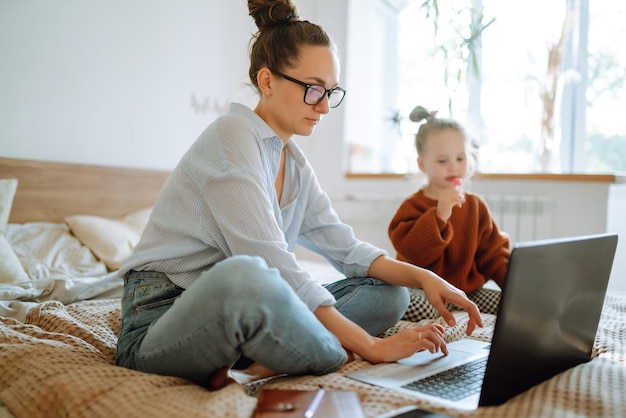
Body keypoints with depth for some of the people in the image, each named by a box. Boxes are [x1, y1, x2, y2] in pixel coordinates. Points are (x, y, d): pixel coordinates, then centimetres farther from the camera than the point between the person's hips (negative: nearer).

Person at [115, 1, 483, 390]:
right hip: (164, 319, -8)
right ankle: (340, 359, -13)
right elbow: (271, 265, -24)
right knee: (245, 275, -42)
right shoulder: (233, 136, -15)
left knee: (388, 292, 1)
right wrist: (370, 346, -24)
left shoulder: (296, 164, 11)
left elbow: (346, 248, 8)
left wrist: (422, 277, -9)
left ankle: (258, 369, -18)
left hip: (235, 311, 8)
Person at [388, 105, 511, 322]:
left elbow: (493, 253, 9)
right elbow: (411, 251, -24)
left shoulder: (475, 206, 8)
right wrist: (440, 215, -31)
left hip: (466, 288, 4)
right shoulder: (413, 205, -8)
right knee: (416, 308, -34)